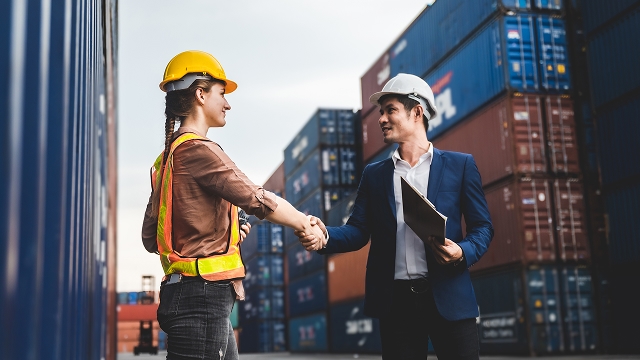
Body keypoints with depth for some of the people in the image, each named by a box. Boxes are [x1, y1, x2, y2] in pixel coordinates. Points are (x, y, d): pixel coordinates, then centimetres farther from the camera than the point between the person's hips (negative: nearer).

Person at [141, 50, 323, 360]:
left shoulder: (167, 158, 15)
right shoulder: (197, 149, -13)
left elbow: (150, 238, 16)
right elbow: (258, 200, -16)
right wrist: (306, 224, 0)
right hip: (203, 296, -10)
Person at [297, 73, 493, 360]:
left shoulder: (460, 165, 5)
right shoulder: (374, 174, 12)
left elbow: (482, 226, 4)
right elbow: (358, 231, 4)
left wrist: (462, 252, -17)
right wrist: (325, 236, -16)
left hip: (448, 297, -2)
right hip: (395, 301, 2)